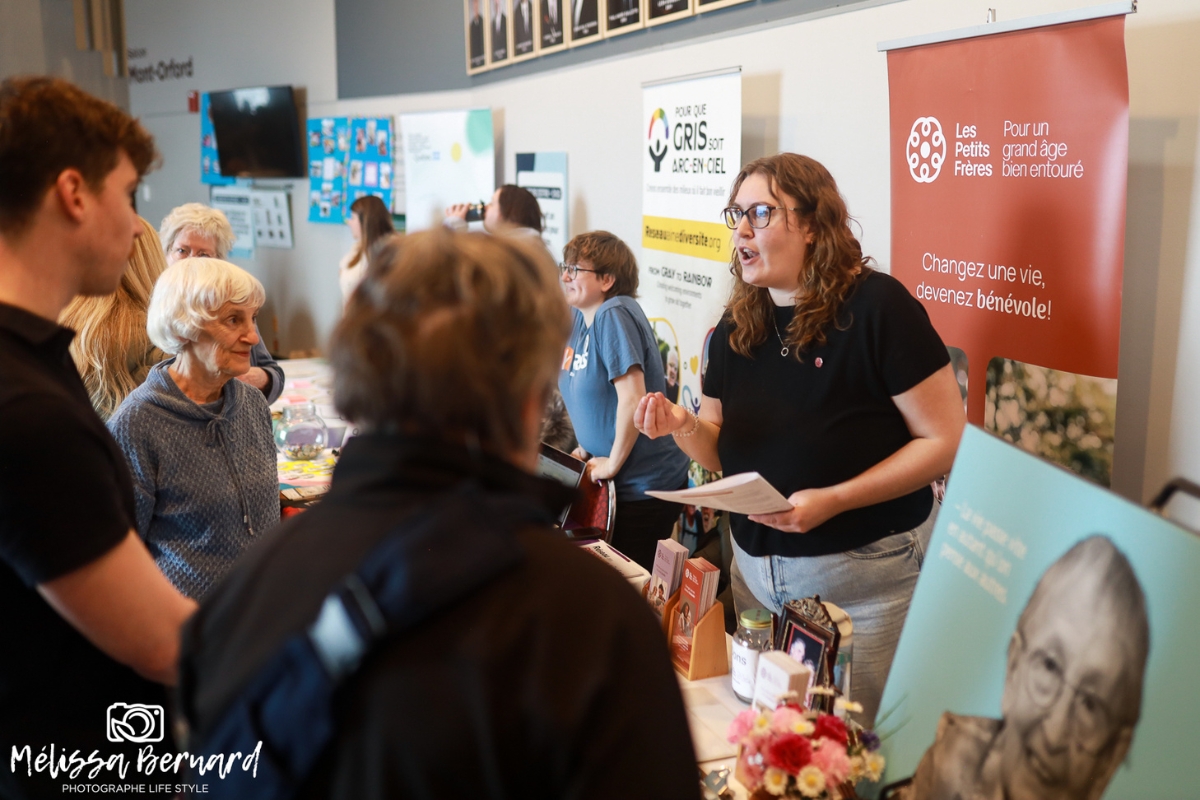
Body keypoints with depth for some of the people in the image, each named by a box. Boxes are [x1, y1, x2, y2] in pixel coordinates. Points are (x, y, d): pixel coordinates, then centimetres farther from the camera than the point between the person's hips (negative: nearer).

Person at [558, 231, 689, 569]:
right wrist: (586, 447, 11)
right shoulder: (576, 318, 5)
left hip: (644, 486, -9)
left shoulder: (614, 315, -21)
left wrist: (613, 463, -18)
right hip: (608, 479, 9)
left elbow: (632, 399, -29)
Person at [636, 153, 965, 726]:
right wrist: (683, 425, -10)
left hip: (864, 582, -5)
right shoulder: (736, 328, 6)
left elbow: (946, 440, -14)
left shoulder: (877, 307, -12)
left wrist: (833, 500, -22)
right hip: (756, 571, 6)